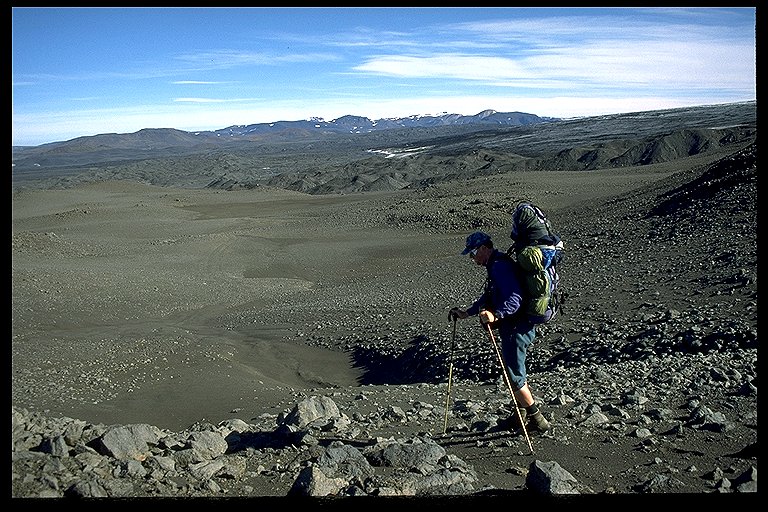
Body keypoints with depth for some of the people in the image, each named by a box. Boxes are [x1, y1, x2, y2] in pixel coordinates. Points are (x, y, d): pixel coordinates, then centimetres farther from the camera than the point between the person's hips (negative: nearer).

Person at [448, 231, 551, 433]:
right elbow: (487, 297, 25)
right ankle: (522, 414, 32)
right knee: (515, 371, 20)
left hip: (516, 328, -11)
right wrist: (467, 313, 21)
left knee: (515, 375, -4)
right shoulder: (495, 266, 16)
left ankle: (538, 420, 5)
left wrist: (496, 316, -42)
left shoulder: (500, 266, -19)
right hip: (512, 326, 11)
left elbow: (515, 298, -30)